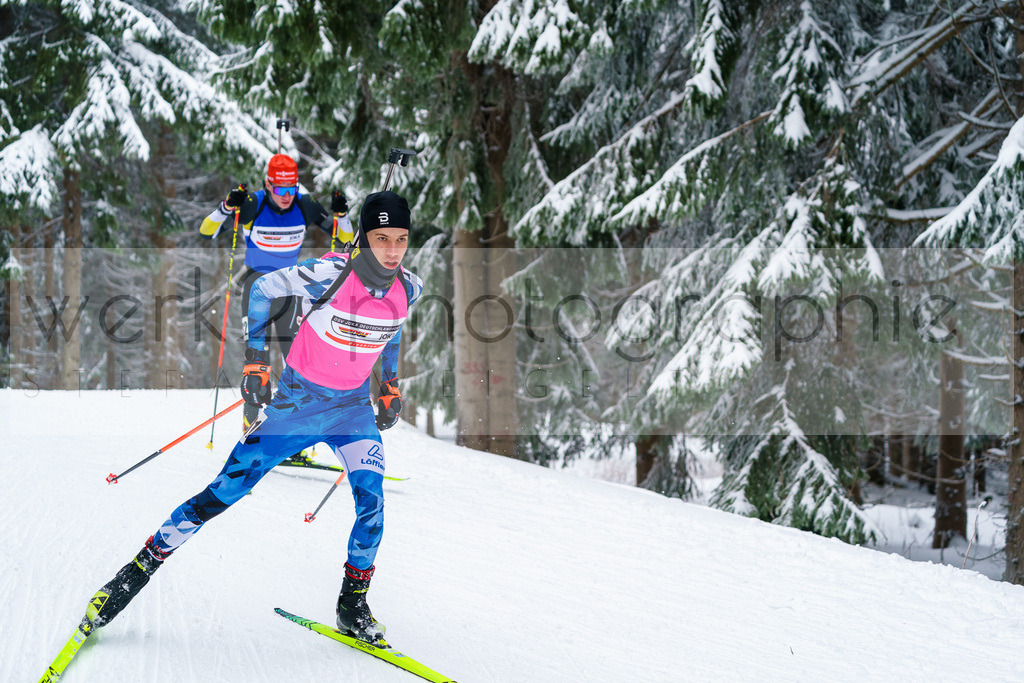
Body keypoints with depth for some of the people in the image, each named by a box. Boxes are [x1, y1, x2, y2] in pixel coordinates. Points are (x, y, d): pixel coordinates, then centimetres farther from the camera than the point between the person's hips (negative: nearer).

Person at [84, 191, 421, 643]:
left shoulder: (408, 289, -9)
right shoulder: (330, 274, -24)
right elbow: (263, 289, -9)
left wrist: (390, 386, 13)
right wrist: (255, 359, -11)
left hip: (354, 406, 3)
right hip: (297, 400, -3)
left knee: (371, 500, -16)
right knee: (226, 491, -3)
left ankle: (353, 605, 4)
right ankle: (140, 568, 10)